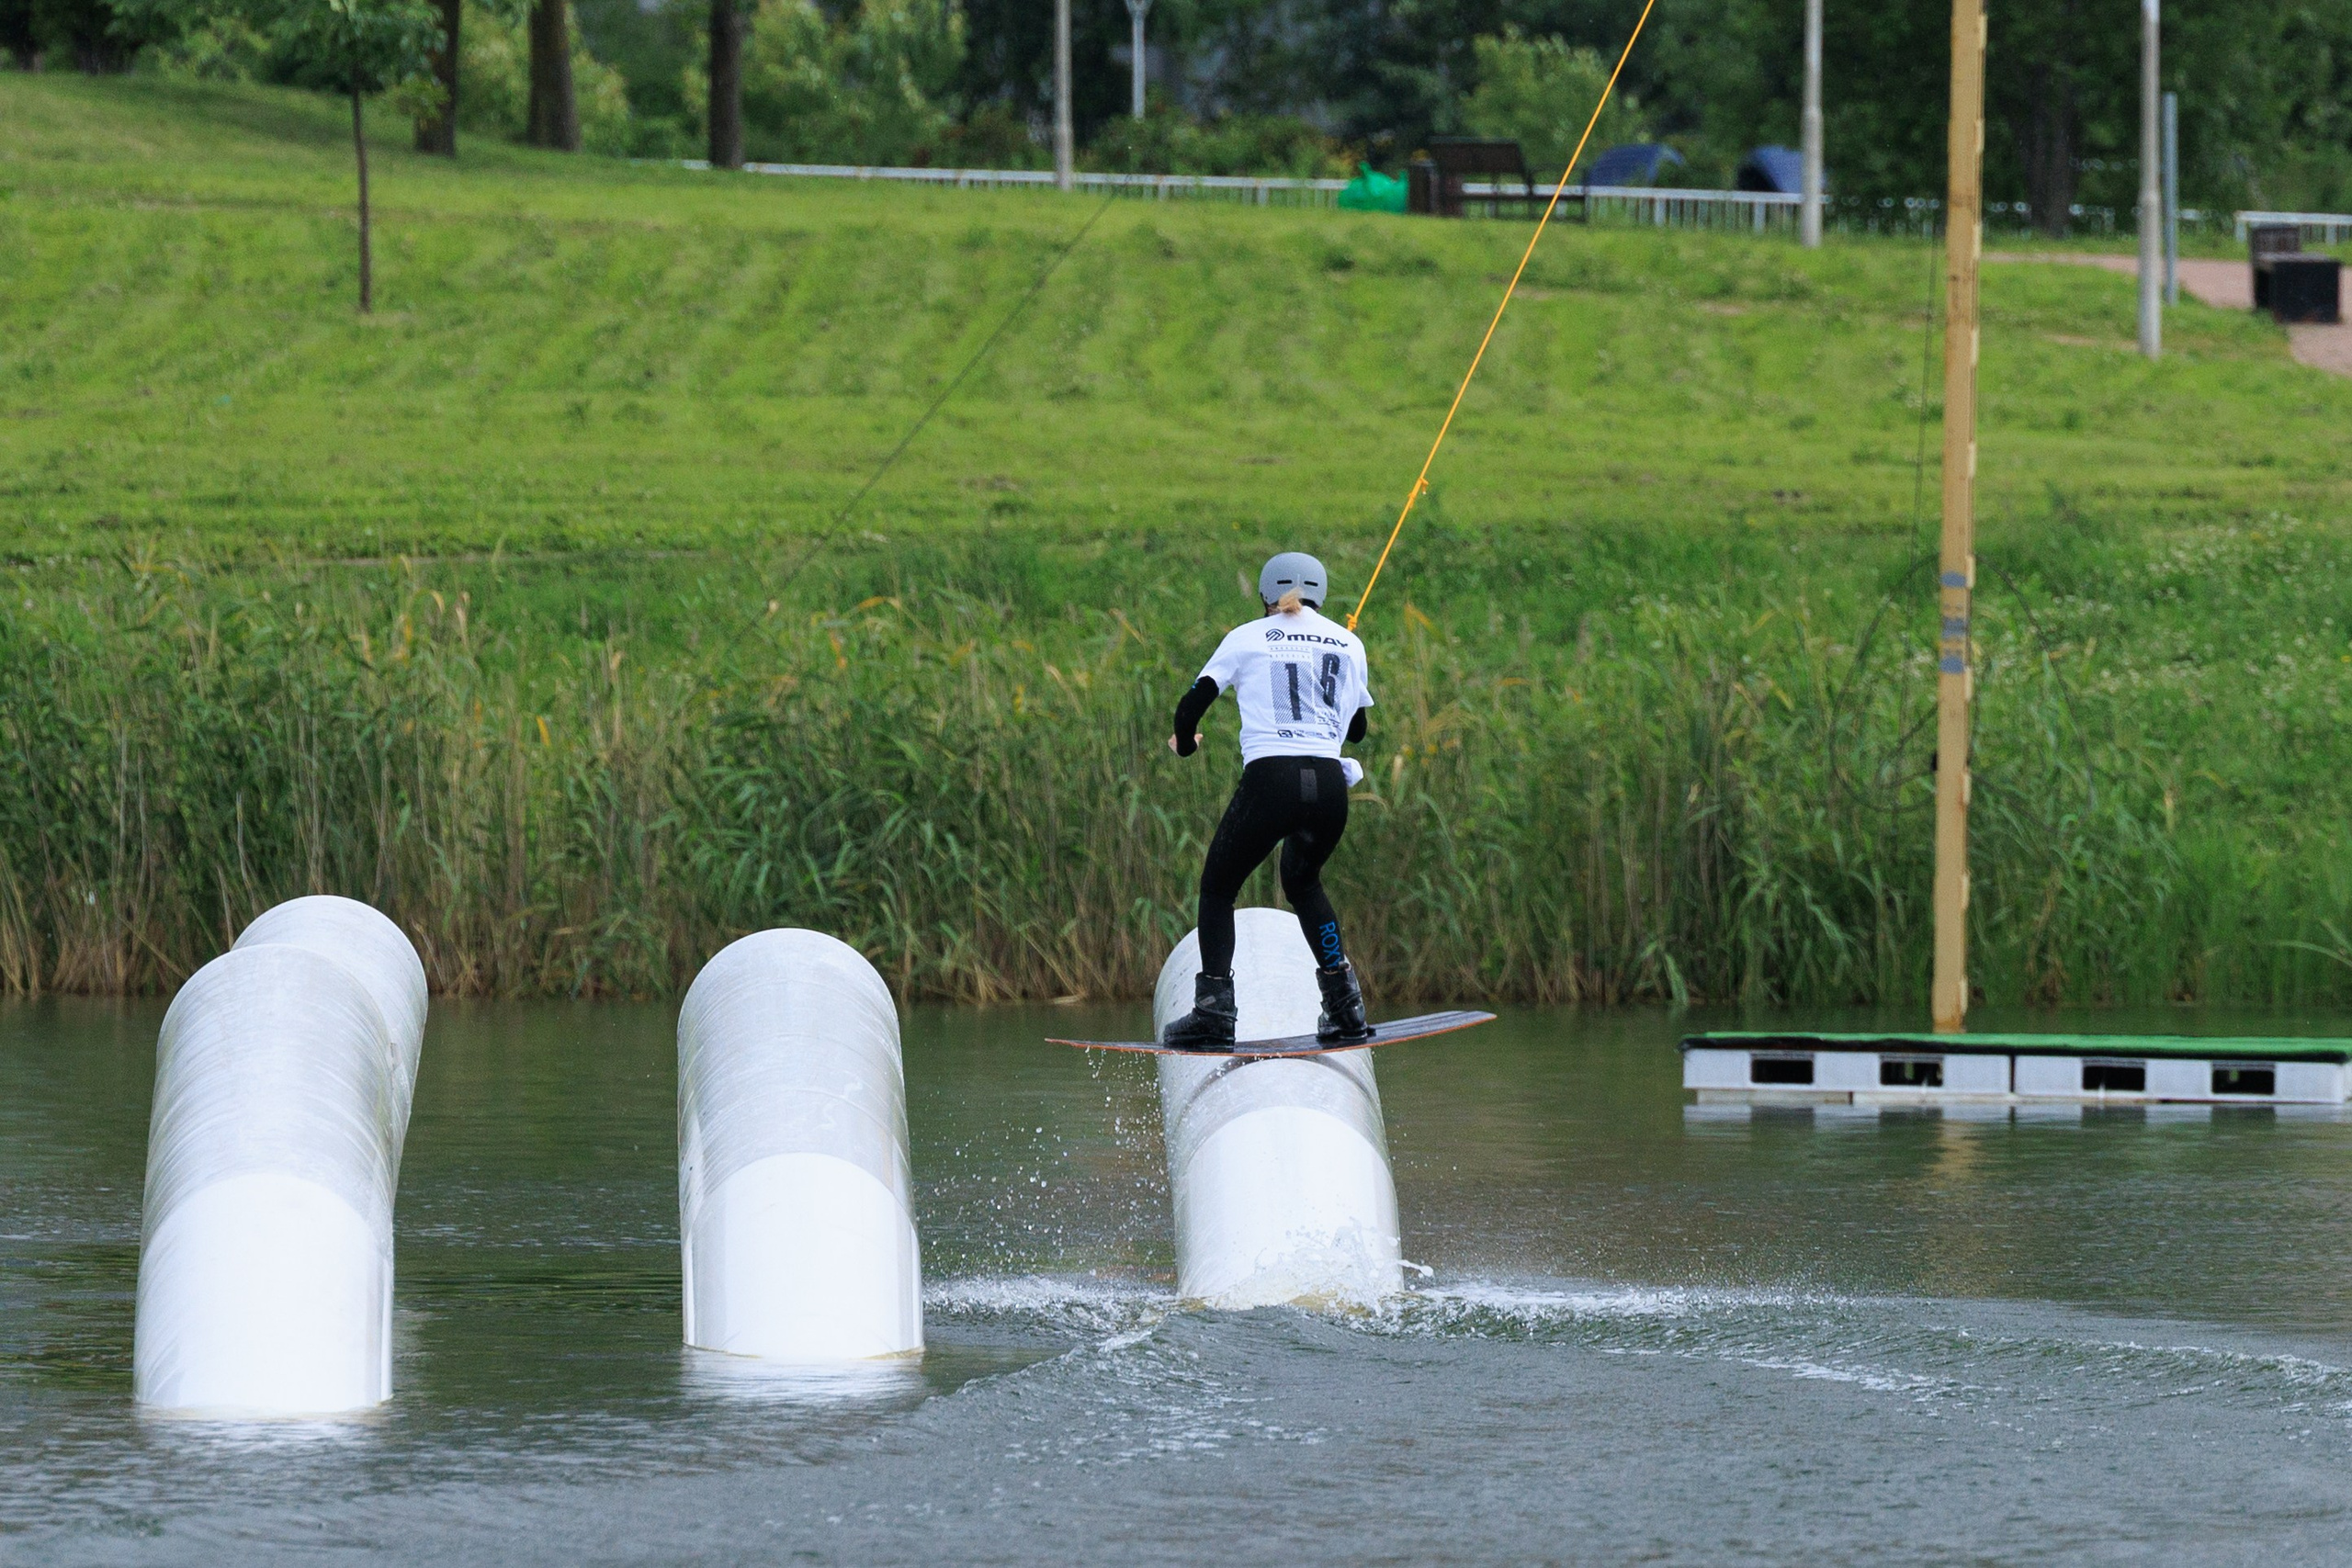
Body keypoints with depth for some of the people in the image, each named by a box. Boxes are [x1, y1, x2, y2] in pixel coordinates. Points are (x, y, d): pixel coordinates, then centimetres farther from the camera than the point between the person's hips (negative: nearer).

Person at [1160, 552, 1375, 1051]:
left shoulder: (1248, 638, 8)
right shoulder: (1348, 644, 16)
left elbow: (1191, 705, 5)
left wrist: (1184, 743, 27)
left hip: (1269, 782, -3)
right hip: (1330, 784, 3)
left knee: (1217, 889, 14)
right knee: (1302, 882, 29)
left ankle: (1213, 1010, -2)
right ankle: (1344, 1005, 20)